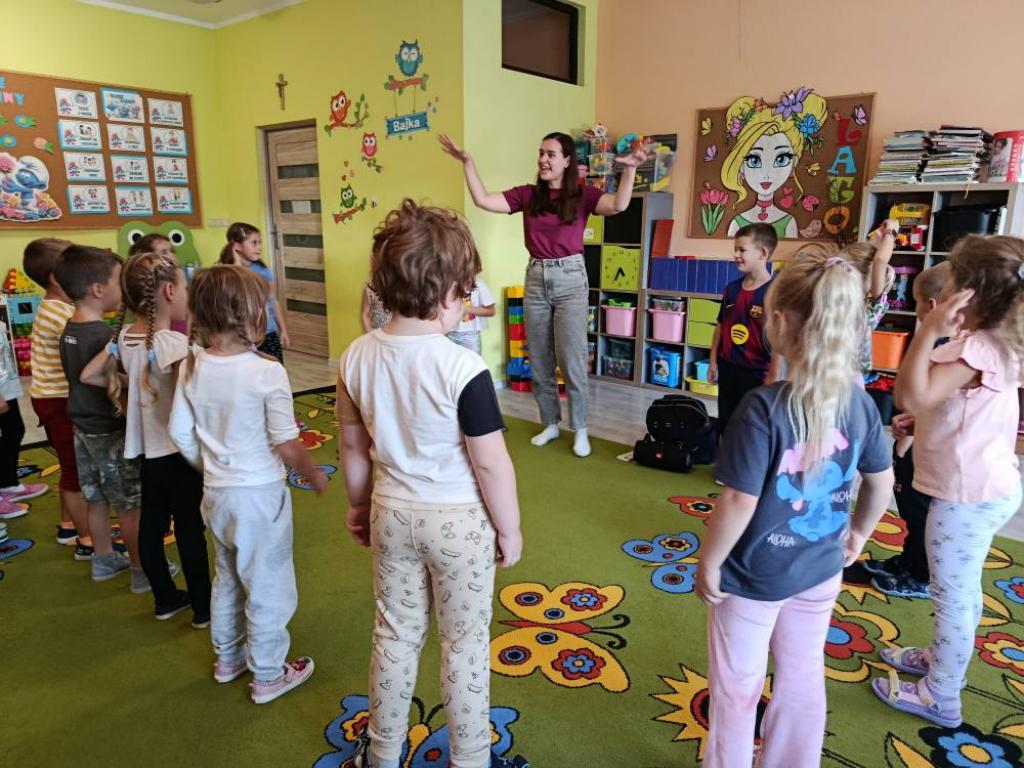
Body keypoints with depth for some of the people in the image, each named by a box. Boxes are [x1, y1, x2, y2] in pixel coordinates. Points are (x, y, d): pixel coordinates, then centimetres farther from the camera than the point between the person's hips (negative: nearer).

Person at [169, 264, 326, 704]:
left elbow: (180, 433, 3)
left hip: (216, 492, 6)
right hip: (260, 493, -6)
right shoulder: (266, 372, -22)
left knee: (228, 577, 26)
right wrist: (314, 474, -1)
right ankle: (268, 676, 27)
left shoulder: (192, 368, -4)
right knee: (267, 586, 11)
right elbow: (286, 444, -19)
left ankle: (228, 658, 44)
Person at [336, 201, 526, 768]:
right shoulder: (463, 369, -25)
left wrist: (359, 506, 17)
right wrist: (509, 529, -3)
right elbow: (492, 465, -18)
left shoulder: (357, 357, -8)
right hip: (459, 519, -5)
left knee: (395, 632, 22)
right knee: (465, 644, 14)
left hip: (392, 511, 5)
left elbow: (353, 448, 3)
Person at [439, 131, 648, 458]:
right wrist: (467, 161, -6)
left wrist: (629, 169, -32)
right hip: (535, 279, 4)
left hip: (570, 280, -4)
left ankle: (580, 430, 13)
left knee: (572, 359, -2)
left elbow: (618, 205, -21)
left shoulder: (582, 195, -4)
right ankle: (550, 423, 26)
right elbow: (482, 200, -2)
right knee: (539, 360, 10)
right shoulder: (527, 194, 4)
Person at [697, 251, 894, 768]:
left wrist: (708, 563, -12)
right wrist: (859, 532, 22)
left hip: (755, 574, -5)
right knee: (803, 675, 24)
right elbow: (883, 482, 5)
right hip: (821, 569, 6)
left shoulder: (764, 408, -27)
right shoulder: (860, 403, -7)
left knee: (737, 685, 15)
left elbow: (739, 502, -25)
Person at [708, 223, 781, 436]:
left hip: (756, 373, -6)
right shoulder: (732, 289, 3)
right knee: (725, 424, 17)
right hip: (728, 368, 6)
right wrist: (713, 362, 10)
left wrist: (773, 378, -16)